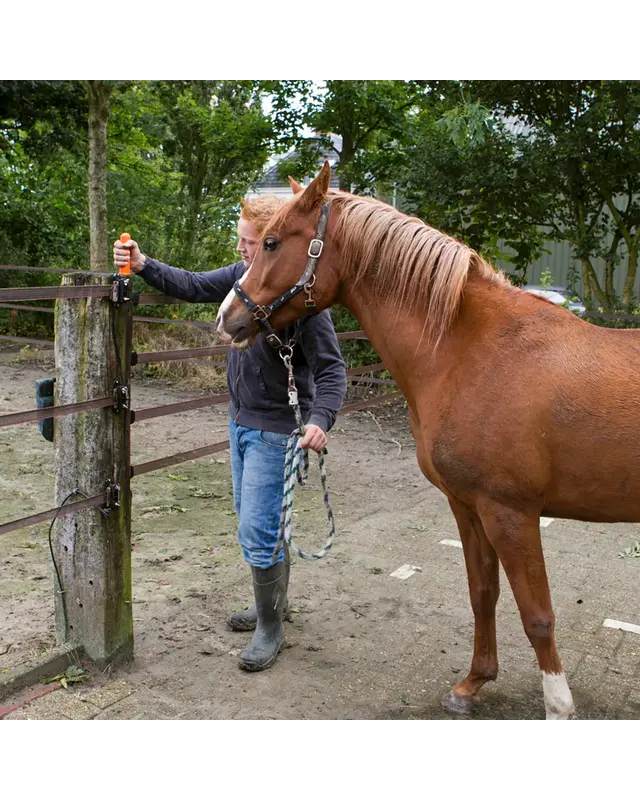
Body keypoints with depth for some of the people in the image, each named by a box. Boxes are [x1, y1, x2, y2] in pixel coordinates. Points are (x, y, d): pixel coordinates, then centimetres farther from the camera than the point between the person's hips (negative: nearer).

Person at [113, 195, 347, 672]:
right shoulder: (244, 274, -2)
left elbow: (332, 370, -23)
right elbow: (193, 287, 7)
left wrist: (321, 419, -38)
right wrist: (144, 266, -6)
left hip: (276, 431, -9)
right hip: (242, 421, 9)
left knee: (256, 531, -5)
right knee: (259, 520, 22)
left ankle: (270, 628, 15)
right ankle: (275, 601, 41)